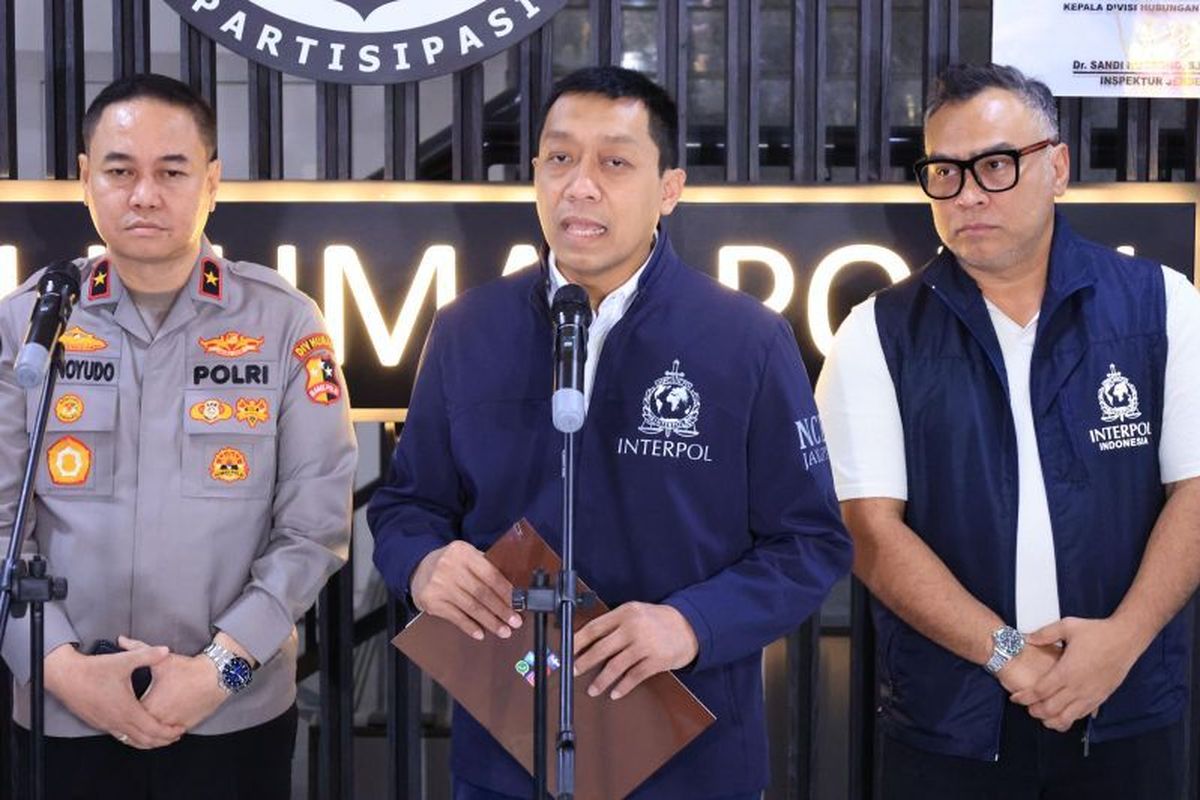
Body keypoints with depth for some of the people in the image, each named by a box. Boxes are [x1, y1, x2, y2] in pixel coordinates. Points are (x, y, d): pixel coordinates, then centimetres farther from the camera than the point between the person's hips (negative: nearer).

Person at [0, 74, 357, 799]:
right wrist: (62, 667, -12)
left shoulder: (285, 324, -3)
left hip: (237, 717, -1)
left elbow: (315, 526, -5)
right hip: (63, 719, 1)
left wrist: (220, 666, -12)